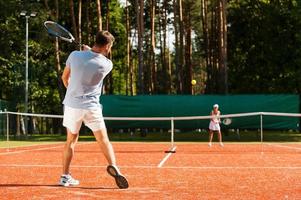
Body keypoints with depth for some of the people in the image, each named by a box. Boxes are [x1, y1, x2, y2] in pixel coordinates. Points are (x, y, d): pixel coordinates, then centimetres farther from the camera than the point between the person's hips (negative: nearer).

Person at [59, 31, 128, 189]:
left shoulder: (75, 55, -5)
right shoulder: (107, 65, -9)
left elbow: (64, 77, 9)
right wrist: (89, 50, 22)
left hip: (72, 105, 2)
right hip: (92, 106, -2)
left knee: (71, 140, 16)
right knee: (103, 140, 6)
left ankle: (65, 176, 17)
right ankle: (113, 166, -17)